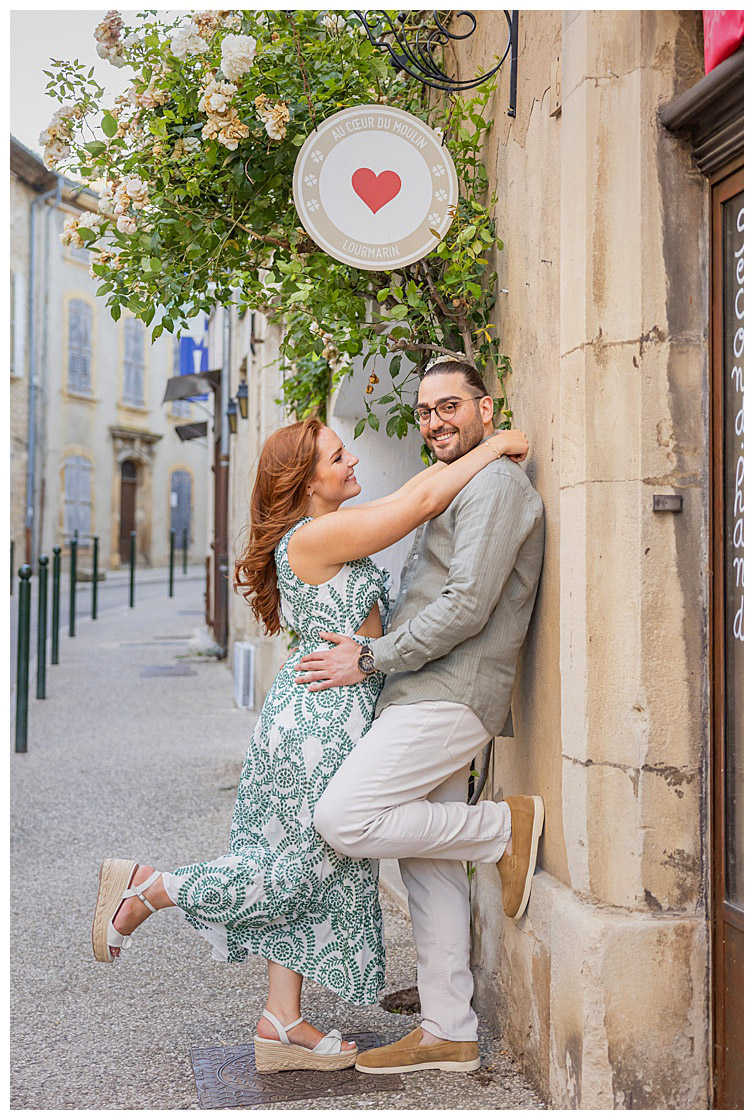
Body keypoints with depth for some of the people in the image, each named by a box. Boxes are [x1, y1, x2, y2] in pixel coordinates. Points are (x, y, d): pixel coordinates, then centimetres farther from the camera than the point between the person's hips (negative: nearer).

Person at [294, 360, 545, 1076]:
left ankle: (506, 826, -4)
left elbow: (467, 607, -20)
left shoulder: (497, 483, -9)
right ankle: (448, 1034, 17)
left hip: (449, 695, -10)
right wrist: (368, 652, 17)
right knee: (428, 869, 10)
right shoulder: (453, 491, 24)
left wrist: (370, 659, -14)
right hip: (429, 696, 10)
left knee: (342, 819, -18)